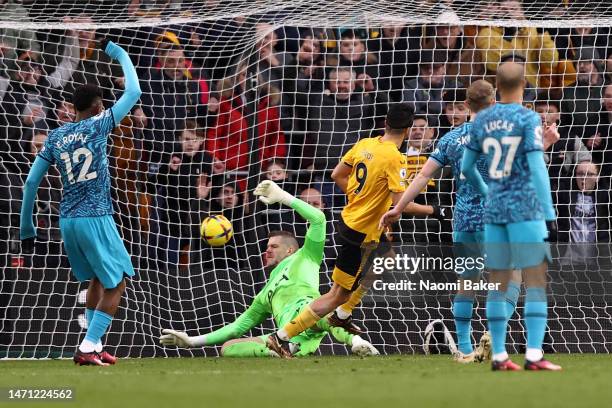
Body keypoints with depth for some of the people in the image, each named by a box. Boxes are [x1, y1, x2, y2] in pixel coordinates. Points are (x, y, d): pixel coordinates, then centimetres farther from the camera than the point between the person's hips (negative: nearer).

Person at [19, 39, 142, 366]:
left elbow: (31, 183, 7)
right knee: (116, 284, 1)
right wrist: (119, 54, 11)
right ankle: (88, 348, -9)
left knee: (96, 280, 22)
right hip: (95, 218, -7)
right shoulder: (97, 127, -6)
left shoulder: (55, 137, 8)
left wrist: (26, 226, 14)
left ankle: (95, 346, 20)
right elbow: (133, 93, -1)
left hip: (67, 220, 7)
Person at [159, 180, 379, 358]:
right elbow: (238, 326, 41)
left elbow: (318, 218, 14)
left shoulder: (303, 259, 26)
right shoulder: (266, 294, 42)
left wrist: (282, 197, 17)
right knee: (228, 348, -8)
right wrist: (192, 341, 35)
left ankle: (353, 340, -50)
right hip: (289, 338, 7)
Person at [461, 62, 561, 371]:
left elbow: (466, 167, 15)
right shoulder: (528, 119, -7)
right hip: (526, 209, -5)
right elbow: (537, 167, -13)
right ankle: (534, 354, -12)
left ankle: (499, 356, 8)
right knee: (536, 282, -4)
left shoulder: (482, 121, 8)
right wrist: (549, 214, -13)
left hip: (493, 210, 5)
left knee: (498, 284, 8)